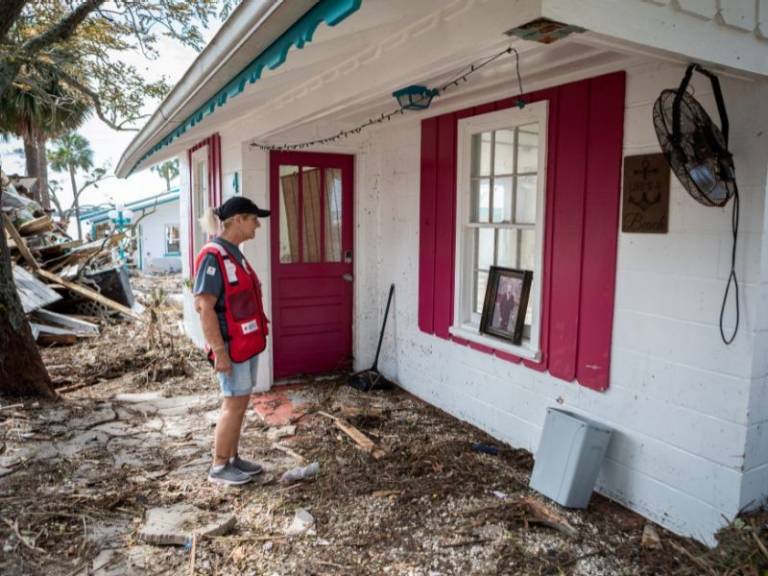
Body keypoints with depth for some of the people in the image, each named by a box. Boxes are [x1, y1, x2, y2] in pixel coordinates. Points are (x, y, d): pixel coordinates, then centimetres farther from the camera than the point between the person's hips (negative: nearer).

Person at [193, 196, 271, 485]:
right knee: (234, 403, 0)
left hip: (246, 342, 9)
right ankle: (219, 467, 14)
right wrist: (219, 350, -23)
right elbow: (204, 307, -22)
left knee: (239, 402, 15)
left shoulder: (234, 254, 11)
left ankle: (232, 458, 28)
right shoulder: (212, 256, -18)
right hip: (231, 345, -9)